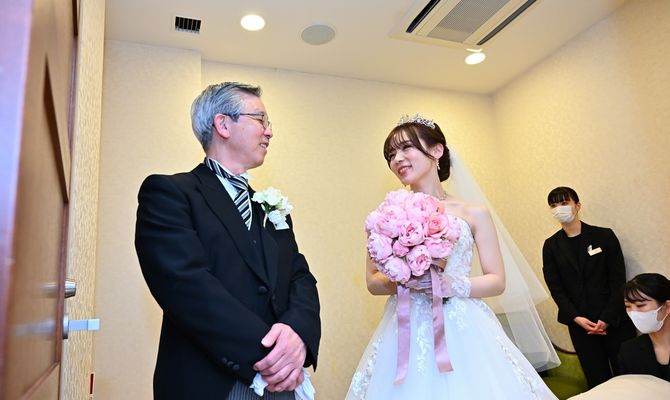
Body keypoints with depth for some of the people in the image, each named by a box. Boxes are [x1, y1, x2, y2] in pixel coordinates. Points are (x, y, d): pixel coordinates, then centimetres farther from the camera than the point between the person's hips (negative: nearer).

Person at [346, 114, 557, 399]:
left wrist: (454, 285, -14)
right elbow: (372, 281, 5)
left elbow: (497, 281, 3)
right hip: (406, 332, 1)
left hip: (463, 331, 0)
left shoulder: (474, 214, 1)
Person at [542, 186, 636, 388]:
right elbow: (555, 287, 1)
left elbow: (619, 280, -4)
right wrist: (576, 318, -10)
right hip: (579, 322, 1)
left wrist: (607, 318, -10)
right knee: (597, 379, 6)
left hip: (615, 319, -1)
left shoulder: (604, 235, -1)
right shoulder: (551, 245, 2)